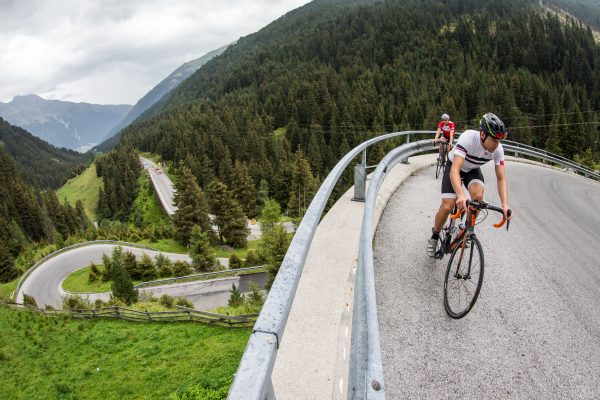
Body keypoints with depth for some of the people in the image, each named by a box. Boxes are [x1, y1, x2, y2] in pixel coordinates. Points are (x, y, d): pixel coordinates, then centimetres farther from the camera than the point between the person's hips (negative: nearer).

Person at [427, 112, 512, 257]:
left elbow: (501, 178, -20)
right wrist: (461, 195, -62)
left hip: (472, 170, 3)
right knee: (447, 206, -17)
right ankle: (434, 236, 11)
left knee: (478, 195, -29)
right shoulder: (469, 137, -38)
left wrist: (505, 204, -35)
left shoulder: (498, 149, -25)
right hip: (454, 167, -3)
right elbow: (454, 170, -45)